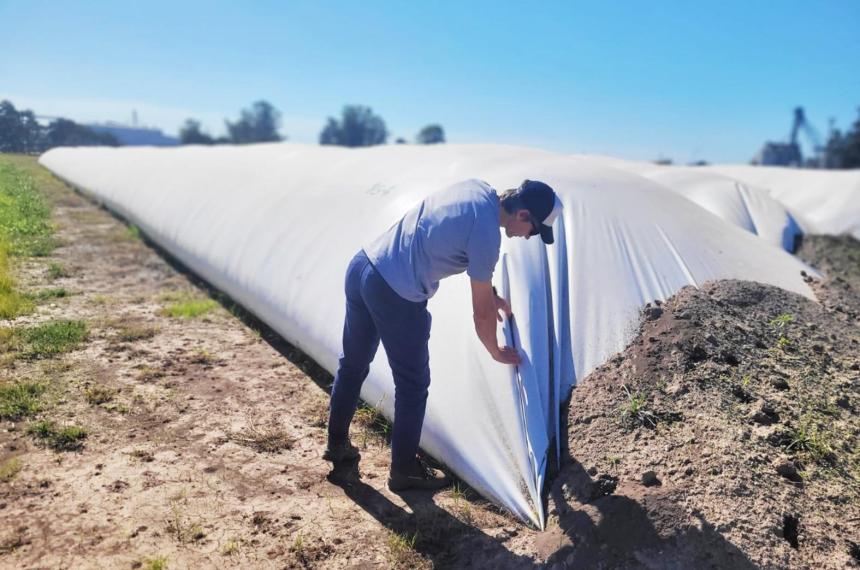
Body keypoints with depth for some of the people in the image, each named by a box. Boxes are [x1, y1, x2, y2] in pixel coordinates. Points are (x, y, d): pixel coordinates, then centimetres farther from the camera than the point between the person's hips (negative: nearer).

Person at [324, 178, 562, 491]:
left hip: (361, 265, 9)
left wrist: (490, 292, 32)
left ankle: (337, 443, 43)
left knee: (353, 364, 23)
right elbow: (482, 313, -6)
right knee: (413, 385, 9)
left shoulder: (477, 188, 7)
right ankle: (404, 470, 26)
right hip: (395, 296, -9)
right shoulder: (487, 235, -16)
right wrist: (497, 353, 12)